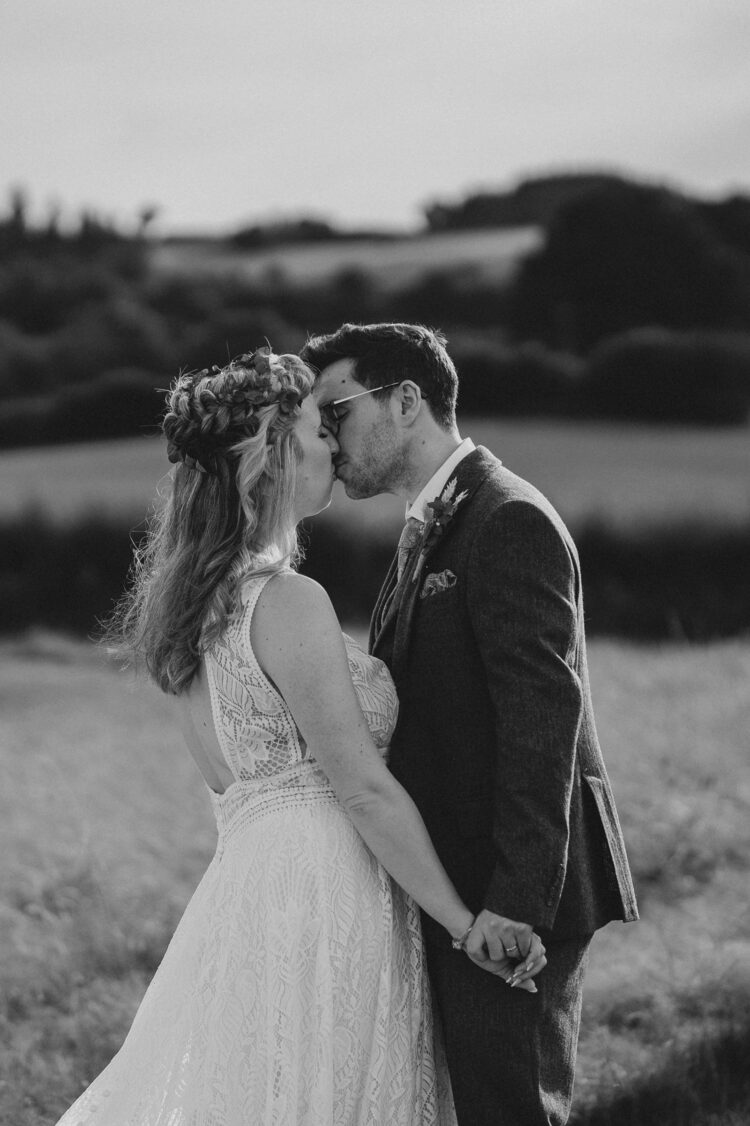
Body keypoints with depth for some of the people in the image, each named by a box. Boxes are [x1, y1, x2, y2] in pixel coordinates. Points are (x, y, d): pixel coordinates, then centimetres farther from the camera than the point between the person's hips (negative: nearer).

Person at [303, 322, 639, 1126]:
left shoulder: (510, 521, -13)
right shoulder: (431, 529, 17)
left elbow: (545, 716, -20)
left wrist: (516, 898, -23)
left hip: (503, 904, -9)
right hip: (450, 888, 9)